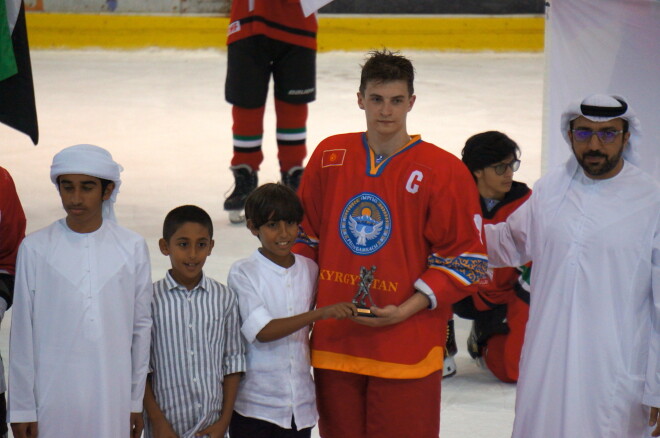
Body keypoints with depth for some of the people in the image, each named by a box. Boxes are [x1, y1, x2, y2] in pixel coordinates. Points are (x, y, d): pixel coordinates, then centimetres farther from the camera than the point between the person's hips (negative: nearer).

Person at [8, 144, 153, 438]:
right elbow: (22, 333, 1)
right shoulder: (35, 248, -2)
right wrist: (21, 408, 1)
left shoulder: (132, 248, 2)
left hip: (113, 396, 1)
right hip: (52, 398, -1)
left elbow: (141, 327, 7)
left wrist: (136, 401, 8)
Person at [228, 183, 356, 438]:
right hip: (254, 404, -4)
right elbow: (262, 331, -19)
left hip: (300, 404, 4)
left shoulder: (309, 270, 6)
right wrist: (320, 313, -26)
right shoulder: (243, 273, -7)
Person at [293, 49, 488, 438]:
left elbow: (466, 259, -6)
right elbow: (305, 236, 17)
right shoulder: (330, 157, 6)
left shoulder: (443, 171, -7)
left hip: (405, 346, -4)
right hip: (334, 343, 4)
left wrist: (405, 310, -14)